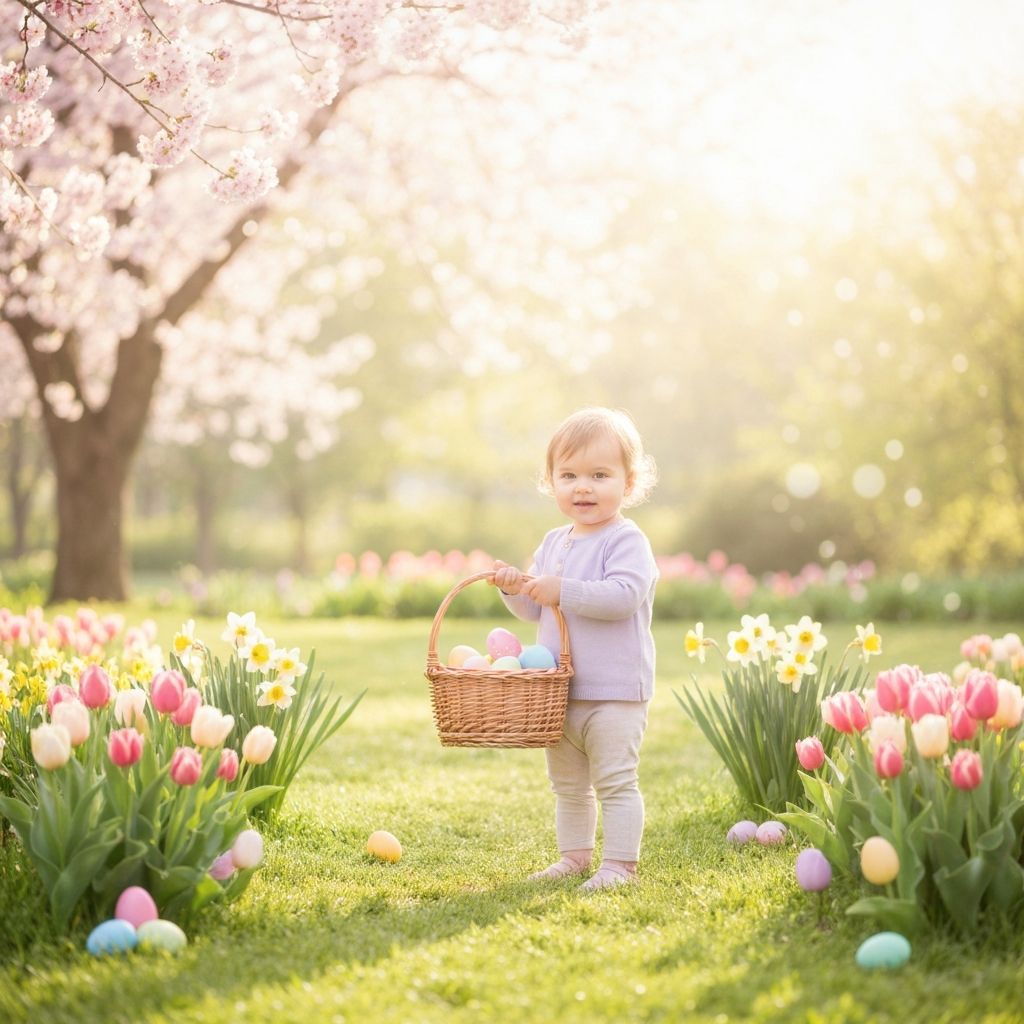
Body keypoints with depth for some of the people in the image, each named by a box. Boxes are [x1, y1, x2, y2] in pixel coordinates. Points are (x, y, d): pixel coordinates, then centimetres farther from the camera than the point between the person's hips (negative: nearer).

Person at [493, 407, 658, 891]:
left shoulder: (626, 540, -12)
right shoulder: (553, 543, 12)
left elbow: (623, 595, -27)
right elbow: (535, 609, 15)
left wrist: (562, 591, -27)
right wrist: (515, 588, -5)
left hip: (615, 691, -8)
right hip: (559, 690, 8)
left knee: (615, 781, -4)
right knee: (567, 783, 17)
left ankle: (619, 863, 3)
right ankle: (574, 855, 29)